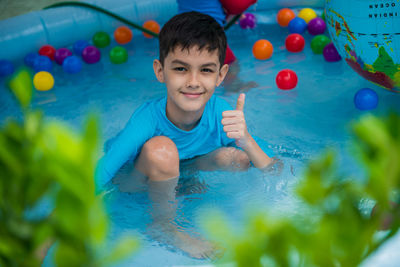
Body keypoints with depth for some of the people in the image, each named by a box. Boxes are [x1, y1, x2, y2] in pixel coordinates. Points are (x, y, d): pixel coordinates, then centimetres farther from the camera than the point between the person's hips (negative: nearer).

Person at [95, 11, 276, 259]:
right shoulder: (148, 120, -35)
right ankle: (164, 227, -9)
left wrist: (247, 141, -43)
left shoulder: (220, 113, -26)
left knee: (238, 158, -19)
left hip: (180, 175, 4)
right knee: (161, 149, -34)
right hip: (130, 185, -3)